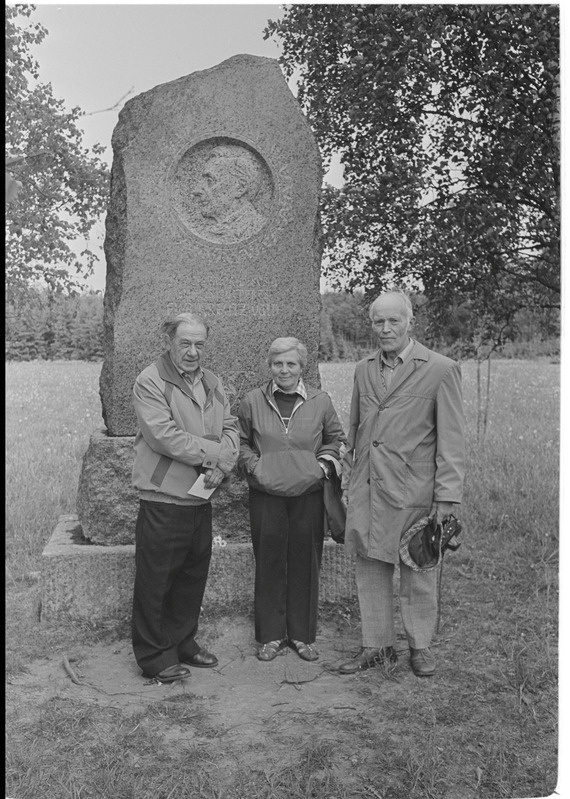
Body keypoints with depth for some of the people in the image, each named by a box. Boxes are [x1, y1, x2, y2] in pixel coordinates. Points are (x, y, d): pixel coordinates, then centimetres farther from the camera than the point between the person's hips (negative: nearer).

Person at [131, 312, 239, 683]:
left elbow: (231, 428, 8)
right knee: (156, 581, 4)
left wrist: (221, 465, -11)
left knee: (194, 576, 17)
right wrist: (213, 453, -15)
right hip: (163, 498, -7)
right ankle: (154, 656, 18)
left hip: (201, 498, 7)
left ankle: (183, 642, 34)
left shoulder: (212, 383, 12)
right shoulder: (150, 381, -9)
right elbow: (163, 435, -20)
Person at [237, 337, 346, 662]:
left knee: (305, 563, 7)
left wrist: (324, 464, -3)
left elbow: (336, 439, 13)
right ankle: (271, 635, 21)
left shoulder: (320, 401, 1)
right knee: (269, 563, 6)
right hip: (266, 494, 0)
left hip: (309, 493, 0)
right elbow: (241, 441, 13)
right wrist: (253, 465, -3)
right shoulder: (253, 401, 1)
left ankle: (303, 635, 23)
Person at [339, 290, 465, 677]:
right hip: (365, 489, 5)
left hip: (412, 490, -5)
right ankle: (378, 645, 28)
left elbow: (451, 440, -7)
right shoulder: (364, 369, 11)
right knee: (370, 568, 12)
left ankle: (421, 645, 29)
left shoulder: (442, 370, -6)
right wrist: (349, 478, 15)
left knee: (418, 572, 8)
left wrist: (448, 497, -11)